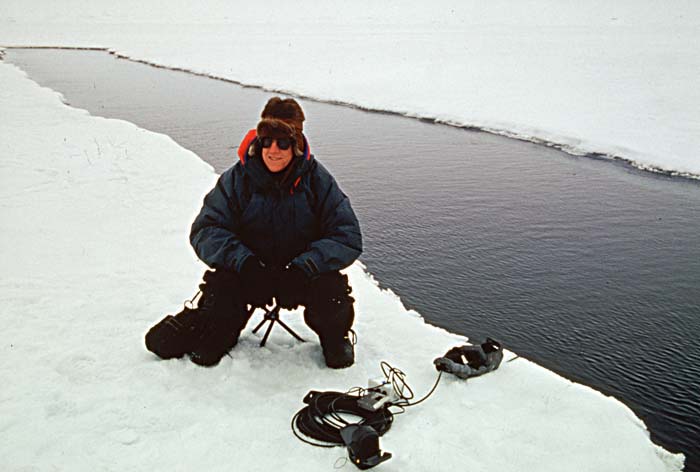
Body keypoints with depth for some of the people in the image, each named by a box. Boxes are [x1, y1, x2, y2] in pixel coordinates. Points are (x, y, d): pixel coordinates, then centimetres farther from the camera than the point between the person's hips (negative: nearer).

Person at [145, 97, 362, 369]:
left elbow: (348, 238, -12)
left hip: (304, 273, 0)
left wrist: (303, 267, -28)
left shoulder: (318, 180, -9)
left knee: (332, 297, -30)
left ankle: (336, 336, 10)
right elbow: (206, 230, -9)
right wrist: (244, 261, -27)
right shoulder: (238, 178, -7)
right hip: (247, 272, 1)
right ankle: (219, 332, 12)